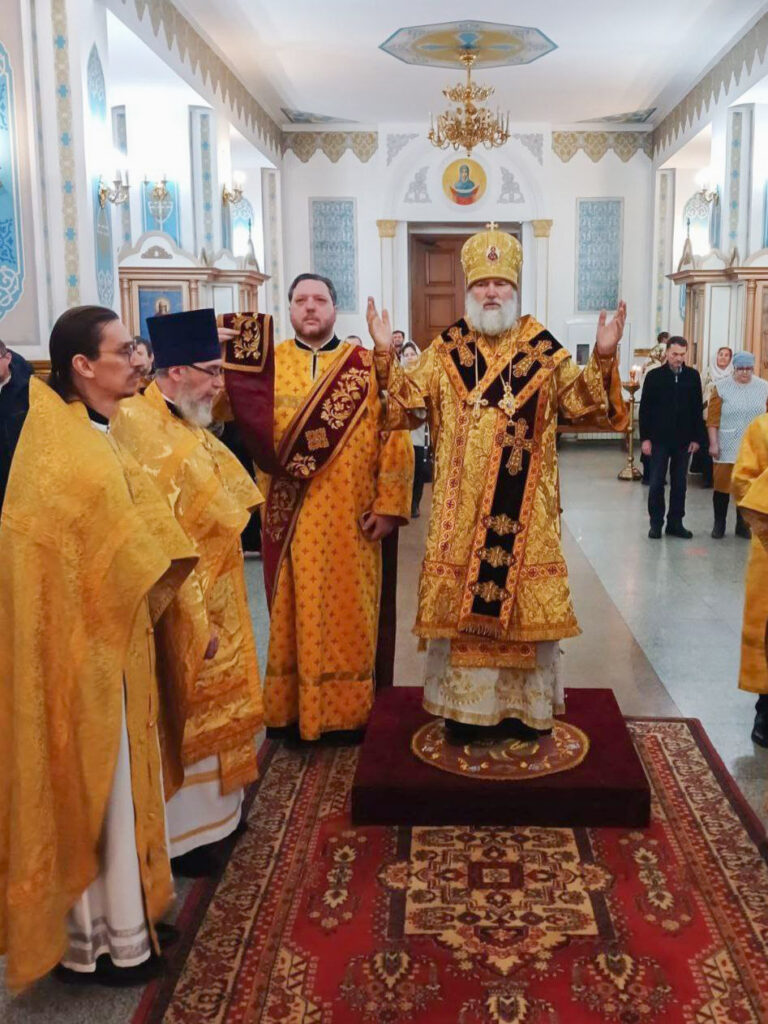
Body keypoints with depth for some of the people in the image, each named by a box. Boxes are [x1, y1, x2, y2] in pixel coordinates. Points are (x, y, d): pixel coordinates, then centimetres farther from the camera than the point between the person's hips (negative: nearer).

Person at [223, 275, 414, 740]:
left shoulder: (367, 365, 2)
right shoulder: (266, 364, 6)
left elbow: (395, 436, -2)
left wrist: (388, 504, -9)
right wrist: (224, 360, -25)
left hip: (349, 518, -1)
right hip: (290, 517, 1)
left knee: (347, 612, 6)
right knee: (294, 611, 8)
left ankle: (346, 712, 19)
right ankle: (292, 709, 20)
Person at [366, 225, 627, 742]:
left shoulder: (542, 347, 5)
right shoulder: (446, 349, 6)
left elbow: (579, 398, 0)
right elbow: (409, 396, 1)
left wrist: (603, 358, -15)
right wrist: (386, 354, -12)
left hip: (524, 504, 0)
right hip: (461, 504, 0)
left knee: (524, 594, 5)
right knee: (460, 597, 4)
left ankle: (523, 702, 20)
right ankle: (464, 704, 17)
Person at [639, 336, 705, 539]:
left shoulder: (693, 376, 3)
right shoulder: (654, 376, -2)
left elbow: (697, 409, 5)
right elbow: (645, 409, -2)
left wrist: (696, 438, 0)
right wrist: (645, 438, -7)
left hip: (683, 440, 2)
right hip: (659, 439, -2)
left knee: (679, 484, 8)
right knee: (656, 483, 3)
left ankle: (675, 523, 16)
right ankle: (656, 523, 12)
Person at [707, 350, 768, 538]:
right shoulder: (722, 387, -2)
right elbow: (712, 418, -3)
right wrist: (713, 443, -8)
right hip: (727, 447, -2)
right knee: (722, 484, 3)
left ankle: (743, 525, 19)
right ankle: (719, 524, 16)